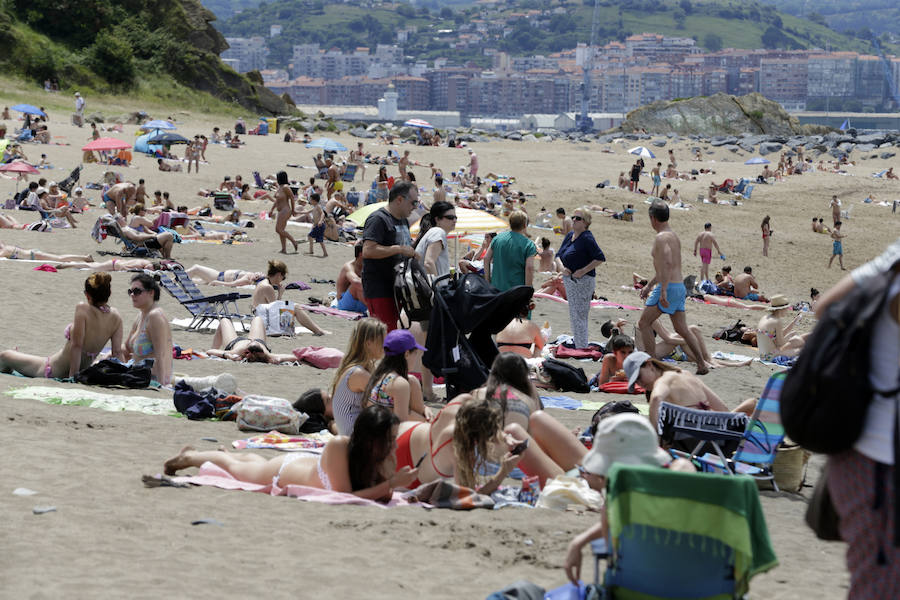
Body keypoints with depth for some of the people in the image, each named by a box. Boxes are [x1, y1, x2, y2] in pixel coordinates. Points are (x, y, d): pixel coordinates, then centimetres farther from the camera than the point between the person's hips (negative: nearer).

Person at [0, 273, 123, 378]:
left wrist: (72, 377, -22)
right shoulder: (116, 316, -9)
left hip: (55, 370, -6)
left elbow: (77, 345, -26)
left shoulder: (83, 309, -25)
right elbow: (117, 352, -9)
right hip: (84, 369, 6)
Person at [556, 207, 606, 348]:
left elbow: (600, 258, -20)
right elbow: (559, 255, 16)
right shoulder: (570, 235, 10)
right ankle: (579, 348, 25)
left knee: (578, 317, -8)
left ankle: (582, 349, -5)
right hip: (569, 279, 9)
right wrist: (562, 268, -4)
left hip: (583, 281, -9)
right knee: (574, 317, 16)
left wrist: (583, 271, -19)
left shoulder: (587, 238, -15)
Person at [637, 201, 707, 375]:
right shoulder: (674, 236, 18)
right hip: (679, 287, 9)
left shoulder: (662, 238, -13)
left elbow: (667, 263, -27)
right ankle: (701, 365, 11)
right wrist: (649, 286, 33)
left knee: (644, 323, -2)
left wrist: (663, 292, -32)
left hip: (668, 288, -9)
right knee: (682, 328, 13)